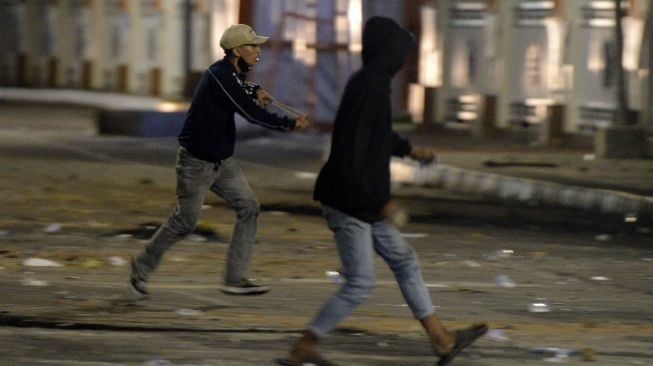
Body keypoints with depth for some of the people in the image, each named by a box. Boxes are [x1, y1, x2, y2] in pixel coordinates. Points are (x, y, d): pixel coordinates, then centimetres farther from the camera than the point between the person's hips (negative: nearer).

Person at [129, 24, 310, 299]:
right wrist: (291, 124, -25)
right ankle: (142, 268, 21)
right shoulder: (219, 77, -25)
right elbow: (251, 113, -30)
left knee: (248, 208, -1)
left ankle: (235, 279, 0)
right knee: (184, 222, 1)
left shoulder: (230, 72, 4)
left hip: (221, 162, 9)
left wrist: (255, 91, 10)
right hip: (196, 162, -9)